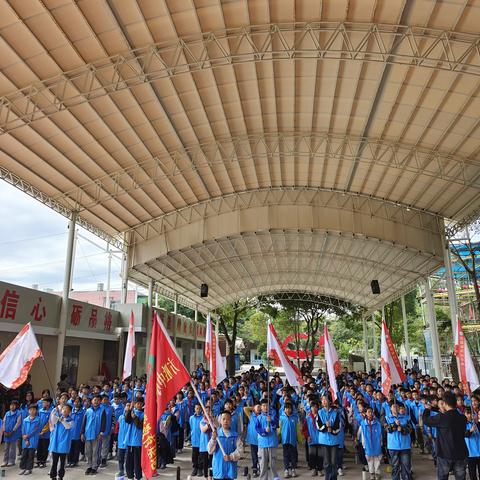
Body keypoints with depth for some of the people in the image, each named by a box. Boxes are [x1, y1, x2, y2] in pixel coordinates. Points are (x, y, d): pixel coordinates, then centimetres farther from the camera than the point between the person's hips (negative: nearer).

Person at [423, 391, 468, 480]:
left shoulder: (442, 417, -18)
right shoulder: (463, 418, -2)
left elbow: (426, 420, -6)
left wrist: (427, 409, 14)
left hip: (445, 453, -4)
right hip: (460, 453, 4)